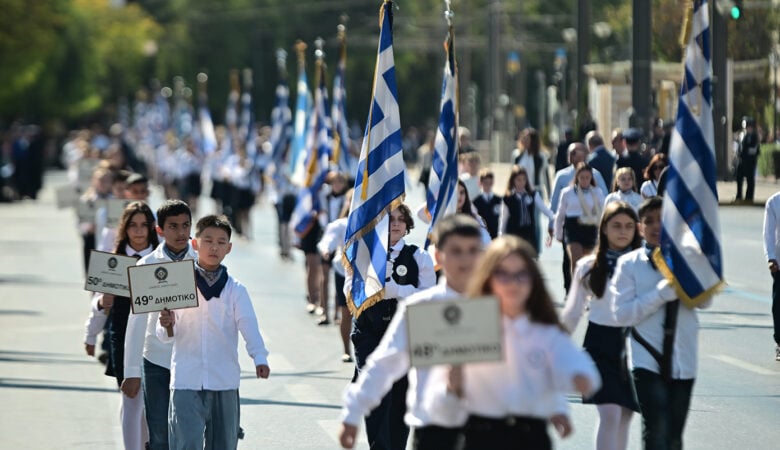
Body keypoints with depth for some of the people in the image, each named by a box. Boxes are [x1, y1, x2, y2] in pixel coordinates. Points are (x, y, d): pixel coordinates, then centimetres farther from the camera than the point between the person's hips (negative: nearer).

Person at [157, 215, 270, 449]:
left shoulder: (235, 289, 5)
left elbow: (248, 325, -6)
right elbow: (165, 336, 4)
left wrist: (260, 358, -23)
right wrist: (166, 325, -20)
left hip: (225, 383, 2)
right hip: (186, 381, -2)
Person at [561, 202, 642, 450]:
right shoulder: (589, 267, 0)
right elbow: (572, 312, 10)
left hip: (632, 343, 1)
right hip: (601, 344, -1)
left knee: (624, 416, 9)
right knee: (610, 415, -13)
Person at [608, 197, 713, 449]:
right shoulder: (629, 264, -2)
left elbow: (705, 301, -5)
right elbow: (622, 314, -9)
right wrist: (661, 293, -19)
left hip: (683, 362, 3)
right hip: (647, 360, -3)